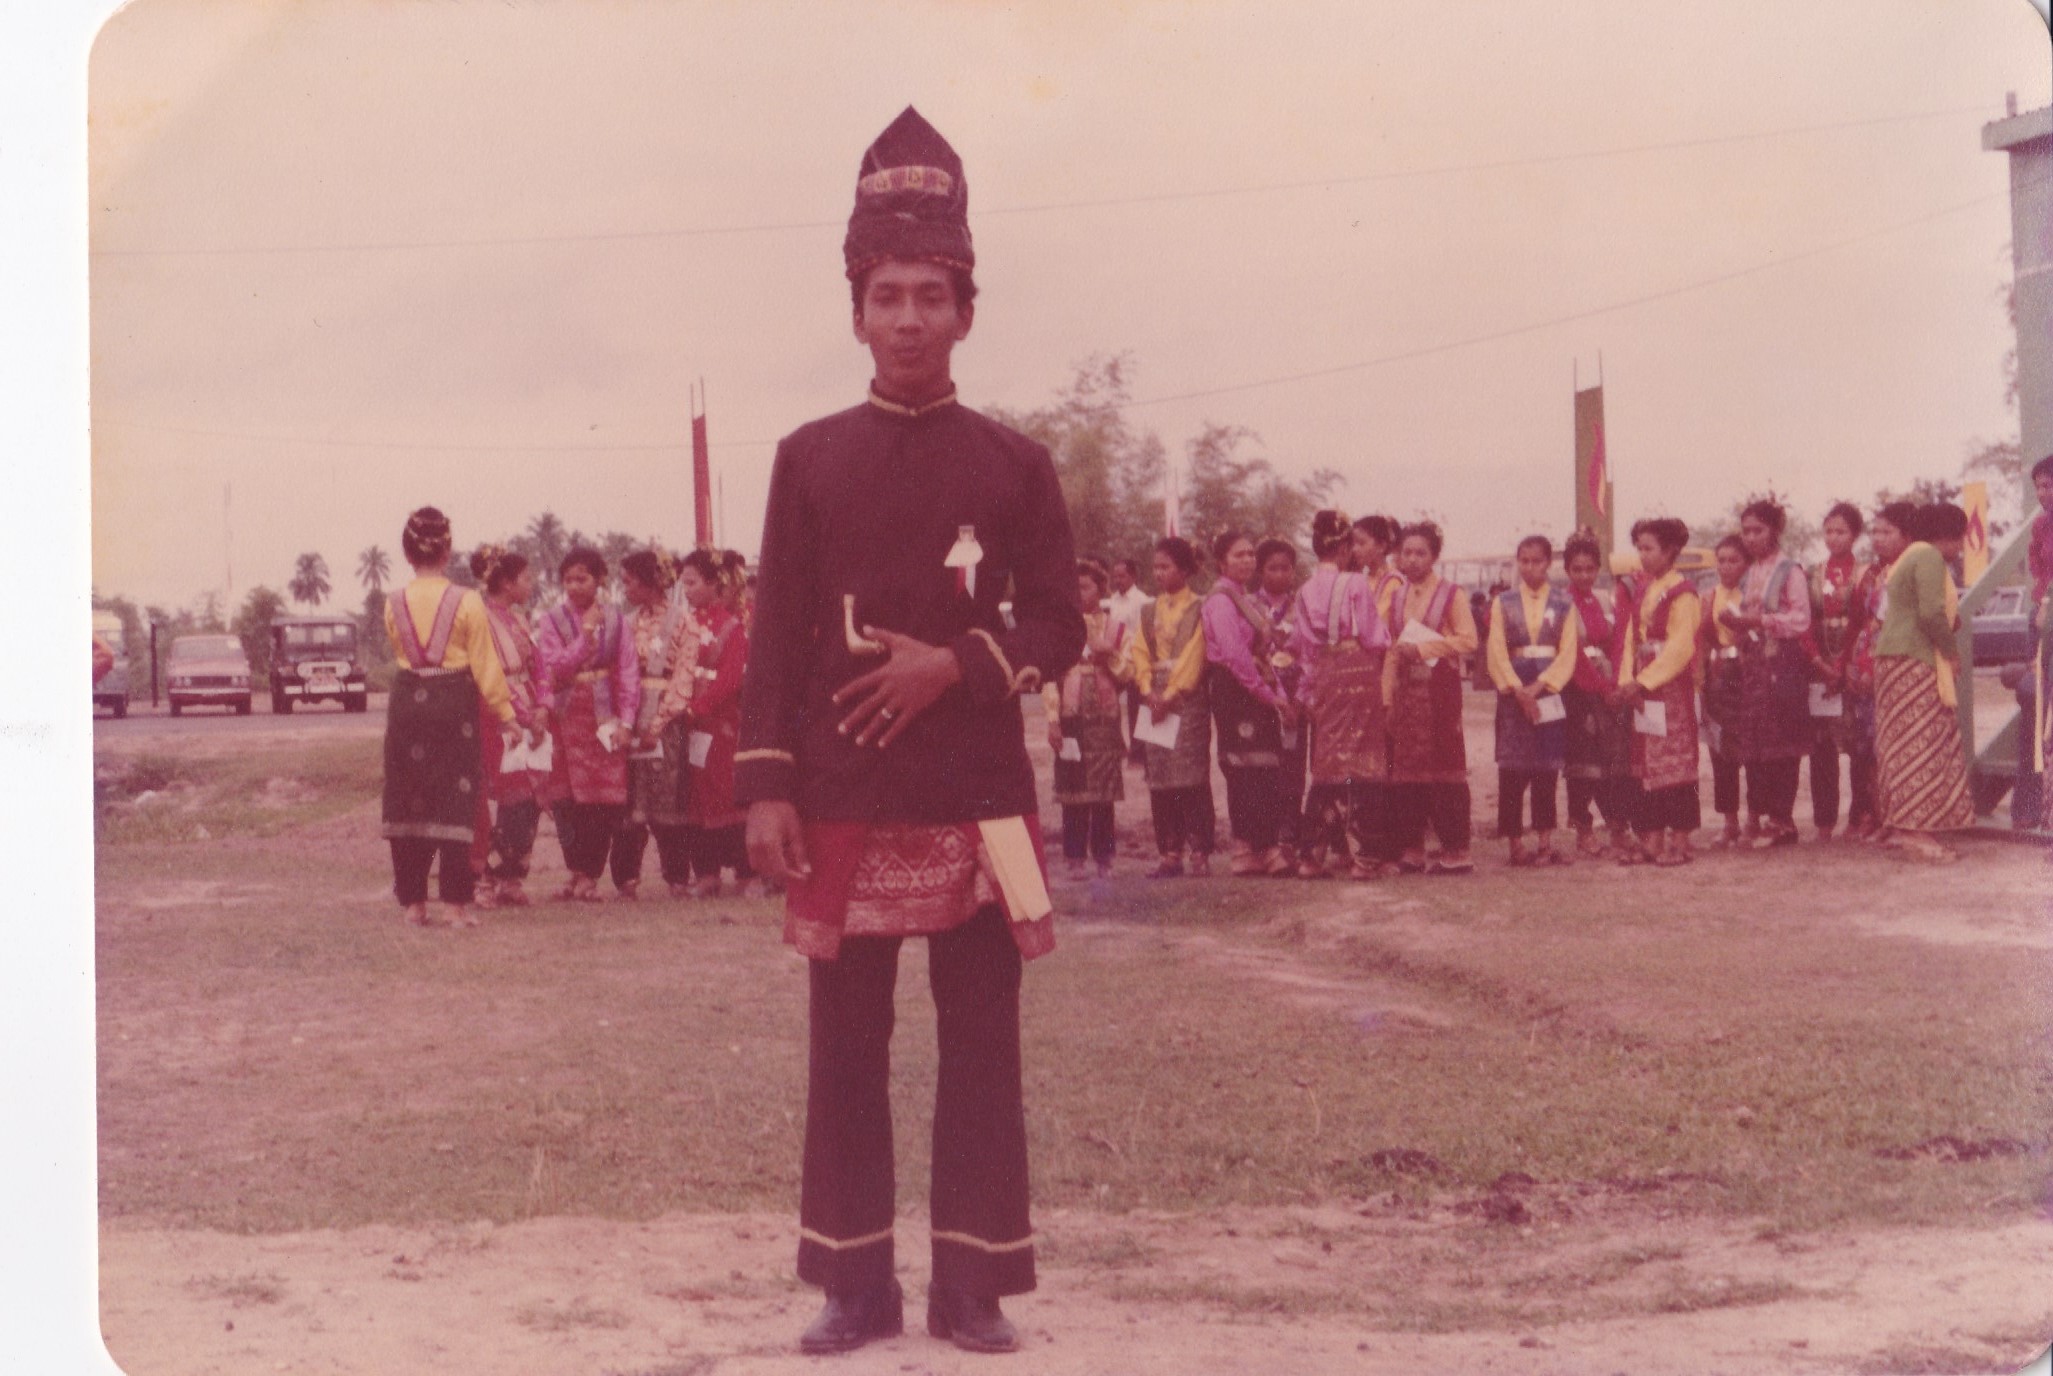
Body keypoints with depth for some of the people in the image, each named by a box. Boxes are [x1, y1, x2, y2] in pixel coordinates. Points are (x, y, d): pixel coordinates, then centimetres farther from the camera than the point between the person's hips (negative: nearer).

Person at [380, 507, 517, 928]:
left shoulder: (394, 606, 1)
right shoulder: (467, 602, -7)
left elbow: (400, 653, 11)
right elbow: (486, 667, -5)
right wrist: (505, 715, 4)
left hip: (407, 703, 3)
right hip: (455, 704, -3)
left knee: (408, 802, 10)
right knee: (455, 801, 1)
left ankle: (413, 903, 12)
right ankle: (456, 904, -1)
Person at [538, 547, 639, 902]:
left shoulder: (614, 619, 5)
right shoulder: (553, 620, 4)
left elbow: (629, 672, 2)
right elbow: (553, 669, -7)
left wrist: (625, 720, -5)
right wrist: (585, 636, -12)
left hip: (605, 718, 0)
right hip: (568, 718, 0)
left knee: (605, 799, -3)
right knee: (570, 798, -3)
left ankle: (588, 875, 5)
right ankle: (579, 872, 8)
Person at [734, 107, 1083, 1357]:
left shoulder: (1016, 463, 3)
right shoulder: (810, 459, 4)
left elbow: (1061, 629, 4)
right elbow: (778, 637, 3)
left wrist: (956, 666, -14)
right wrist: (766, 788, -5)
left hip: (980, 799, 0)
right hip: (843, 801, 1)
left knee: (982, 1046, 4)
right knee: (847, 1048, 6)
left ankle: (973, 1285, 13)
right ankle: (858, 1285, 15)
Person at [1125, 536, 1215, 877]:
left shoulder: (1198, 610, 1)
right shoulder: (1149, 611, 17)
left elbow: (1194, 655, -7)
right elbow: (1140, 653, 10)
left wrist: (1171, 695, -12)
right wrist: (1149, 691, -6)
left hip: (1188, 698, -5)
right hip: (1156, 698, 5)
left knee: (1193, 777, -9)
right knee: (1160, 779, 2)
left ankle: (1199, 852, -6)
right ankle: (1169, 853, 5)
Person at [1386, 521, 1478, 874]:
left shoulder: (1451, 595, 0)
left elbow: (1468, 640, -10)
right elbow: (1389, 648, 12)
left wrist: (1423, 649, -14)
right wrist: (1387, 696, 5)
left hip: (1440, 689, -5)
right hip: (1406, 689, 5)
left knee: (1445, 767, -6)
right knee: (1406, 770, 3)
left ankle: (1456, 851, -4)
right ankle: (1412, 850, 8)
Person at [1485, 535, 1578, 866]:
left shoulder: (1563, 604, 6)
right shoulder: (1504, 603, 6)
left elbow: (1567, 652, -1)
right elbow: (1497, 652, -1)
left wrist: (1539, 686, -13)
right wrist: (1517, 689, -13)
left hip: (1550, 690, 1)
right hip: (1513, 690, -1)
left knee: (1547, 769, 2)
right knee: (1513, 770, -3)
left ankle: (1545, 843, 6)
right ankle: (1515, 844, 0)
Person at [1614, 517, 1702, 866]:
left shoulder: (1682, 594, -9)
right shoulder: (1643, 590, 14)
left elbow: (1680, 647, -15)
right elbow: (1632, 638, 13)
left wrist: (1644, 681, -17)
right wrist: (1628, 680, -1)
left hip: (1672, 687, -7)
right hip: (1642, 688, 7)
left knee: (1675, 762, -4)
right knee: (1646, 766, 7)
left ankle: (1680, 841, 0)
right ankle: (1653, 840, 11)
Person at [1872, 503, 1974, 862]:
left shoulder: (1910, 557, 22)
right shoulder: (1929, 557, -11)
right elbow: (1932, 613, -20)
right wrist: (1951, 652, -9)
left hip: (1895, 657, 11)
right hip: (1915, 658, -11)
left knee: (1905, 742, 9)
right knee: (1922, 742, -12)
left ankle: (1902, 826, 10)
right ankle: (1916, 831, -15)